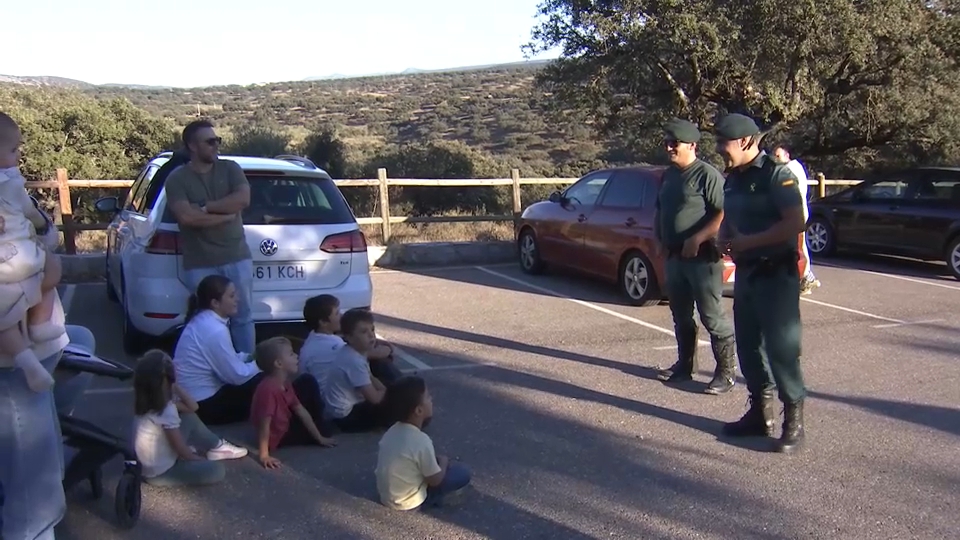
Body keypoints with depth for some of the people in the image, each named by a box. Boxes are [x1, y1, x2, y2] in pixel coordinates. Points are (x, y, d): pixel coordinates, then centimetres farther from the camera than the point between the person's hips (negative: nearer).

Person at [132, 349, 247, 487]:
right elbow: (182, 451, -20)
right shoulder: (166, 412, -31)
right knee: (216, 470, -15)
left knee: (190, 418, 15)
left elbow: (192, 407, 5)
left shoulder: (147, 400, -4)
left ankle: (215, 447, 25)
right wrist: (202, 460, -1)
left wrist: (175, 387, -5)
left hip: (148, 465, 9)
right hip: (159, 473, -9)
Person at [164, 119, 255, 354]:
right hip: (199, 264, -2)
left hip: (237, 258, 2)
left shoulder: (230, 168, 5)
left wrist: (204, 207, -12)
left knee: (243, 317, 9)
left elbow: (243, 199, -11)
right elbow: (186, 217, -16)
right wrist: (225, 215, -11)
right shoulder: (177, 179, -2)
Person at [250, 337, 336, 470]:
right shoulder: (268, 389, -34)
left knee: (308, 382, 7)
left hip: (286, 425, 9)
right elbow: (264, 424, -33)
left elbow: (301, 411, -1)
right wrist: (264, 455, -32)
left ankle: (318, 423, 23)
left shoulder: (285, 383, -5)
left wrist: (320, 438, 1)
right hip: (278, 438, -9)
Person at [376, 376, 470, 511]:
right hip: (407, 502, -7)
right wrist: (444, 461, 2)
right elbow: (435, 480, -16)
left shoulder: (392, 431, -5)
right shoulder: (421, 441, -28)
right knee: (463, 474, -2)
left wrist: (436, 459, 11)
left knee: (433, 462, 25)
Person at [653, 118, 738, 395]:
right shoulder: (668, 175, 14)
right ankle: (684, 364, 28)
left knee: (712, 316, -5)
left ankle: (726, 371, 4)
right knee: (681, 315, 16)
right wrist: (659, 238, 12)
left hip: (702, 257, -8)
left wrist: (697, 240, -22)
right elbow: (660, 211, 26)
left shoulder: (707, 174, -12)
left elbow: (724, 214, -19)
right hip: (674, 257, 9)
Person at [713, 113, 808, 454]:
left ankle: (793, 422, 5)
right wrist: (726, 239, -1)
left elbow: (795, 223, -22)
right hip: (746, 272, 8)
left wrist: (747, 242, -20)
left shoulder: (776, 175, -13)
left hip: (776, 274, -8)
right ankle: (760, 413, 24)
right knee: (748, 345, 12)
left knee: (781, 348, -5)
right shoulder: (732, 179, 11)